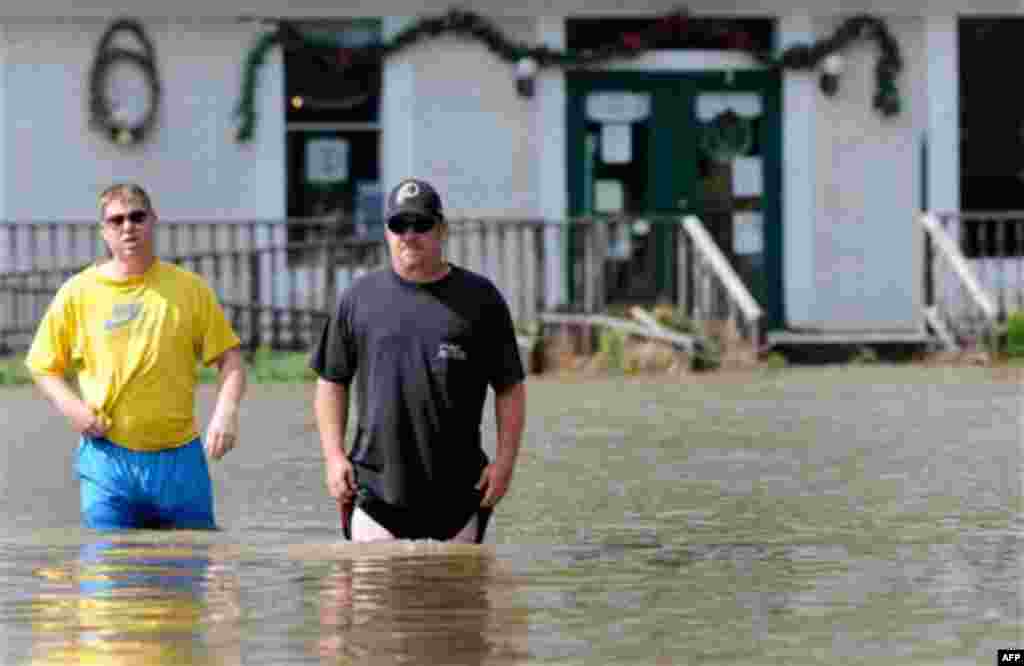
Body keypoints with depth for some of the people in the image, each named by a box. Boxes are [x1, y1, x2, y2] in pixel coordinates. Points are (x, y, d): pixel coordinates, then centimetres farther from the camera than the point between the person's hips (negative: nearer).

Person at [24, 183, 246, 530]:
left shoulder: (189, 288, 3)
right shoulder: (77, 293, 2)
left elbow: (230, 360, 6)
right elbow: (43, 366, 9)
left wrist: (226, 411, -12)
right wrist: (70, 406, -9)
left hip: (179, 459, 1)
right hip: (108, 458, -1)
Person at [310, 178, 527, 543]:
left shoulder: (479, 298, 5)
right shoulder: (359, 297, 9)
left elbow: (509, 388, 6)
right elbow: (331, 381, 13)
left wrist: (505, 460, -4)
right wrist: (334, 456, 2)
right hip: (376, 490, 0)